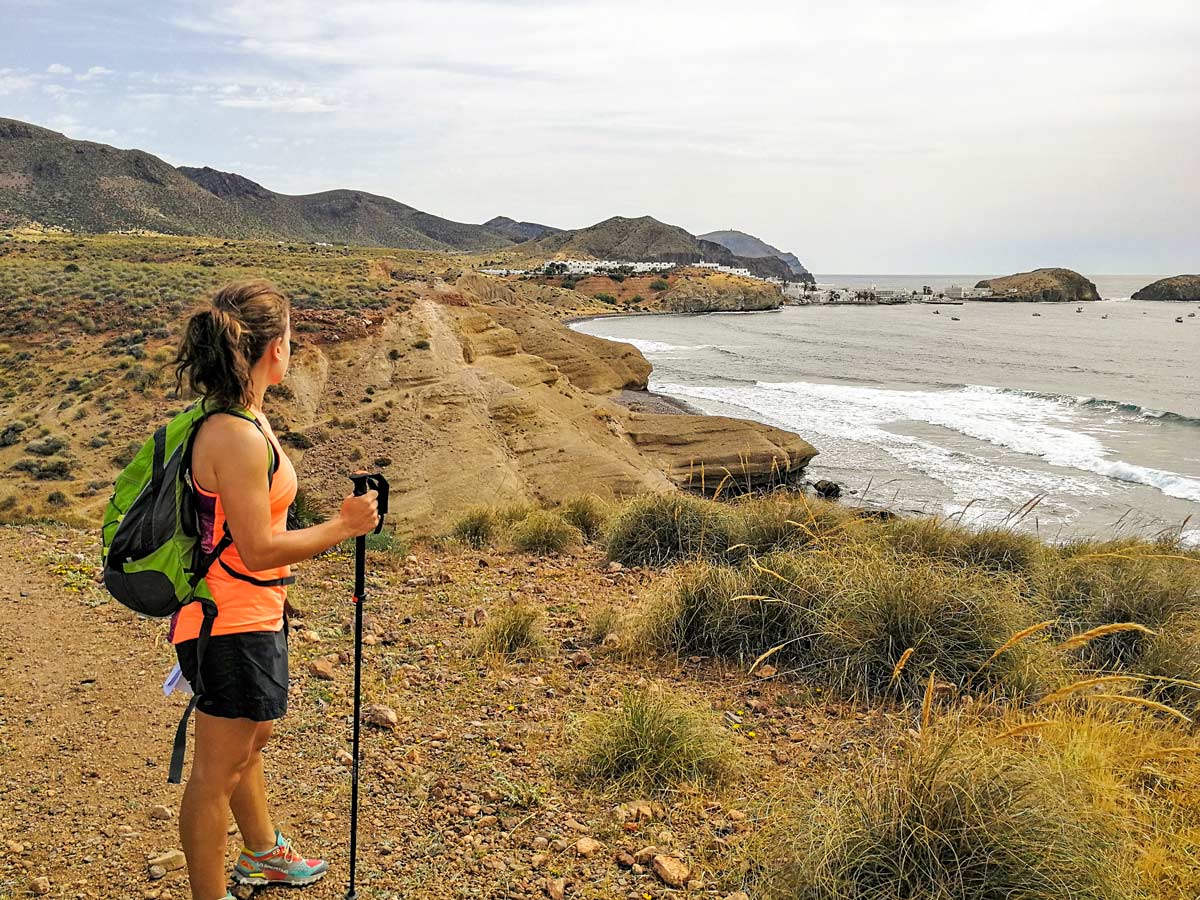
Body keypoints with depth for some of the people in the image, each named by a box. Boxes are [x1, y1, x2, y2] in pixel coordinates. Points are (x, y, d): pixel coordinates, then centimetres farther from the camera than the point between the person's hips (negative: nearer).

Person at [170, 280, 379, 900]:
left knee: (251, 736, 28)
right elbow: (258, 550, -25)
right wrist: (342, 527, -15)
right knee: (219, 768, 7)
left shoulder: (239, 419, 5)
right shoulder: (238, 436, -27)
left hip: (251, 615, 11)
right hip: (232, 623, -11)